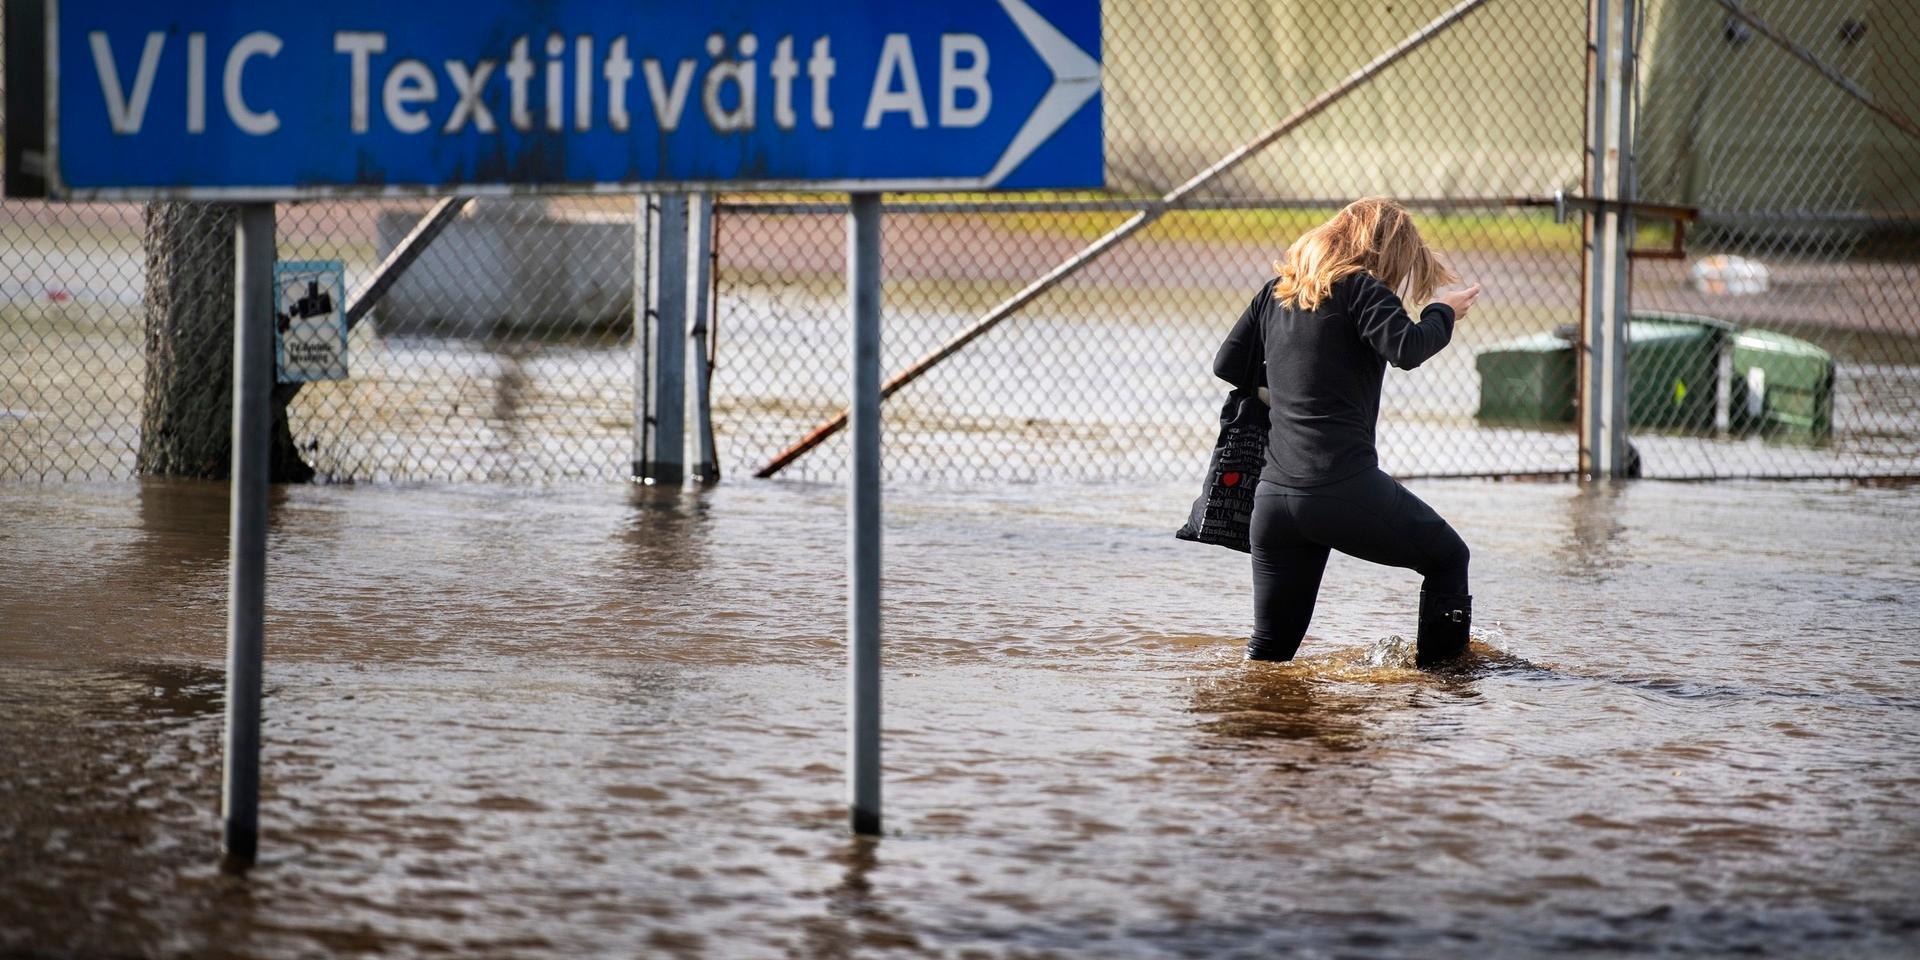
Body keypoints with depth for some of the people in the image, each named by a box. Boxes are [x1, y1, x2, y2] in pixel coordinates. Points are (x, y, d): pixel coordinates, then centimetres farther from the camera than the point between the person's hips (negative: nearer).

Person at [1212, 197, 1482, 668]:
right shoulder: (1361, 288, -3)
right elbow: (1406, 349, -18)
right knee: (1448, 558, 16)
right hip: (1345, 489, -6)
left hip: (1273, 496, 6)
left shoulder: (1277, 290, 17)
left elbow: (1227, 364, 19)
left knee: (1271, 648, 14)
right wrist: (1443, 313, 1)